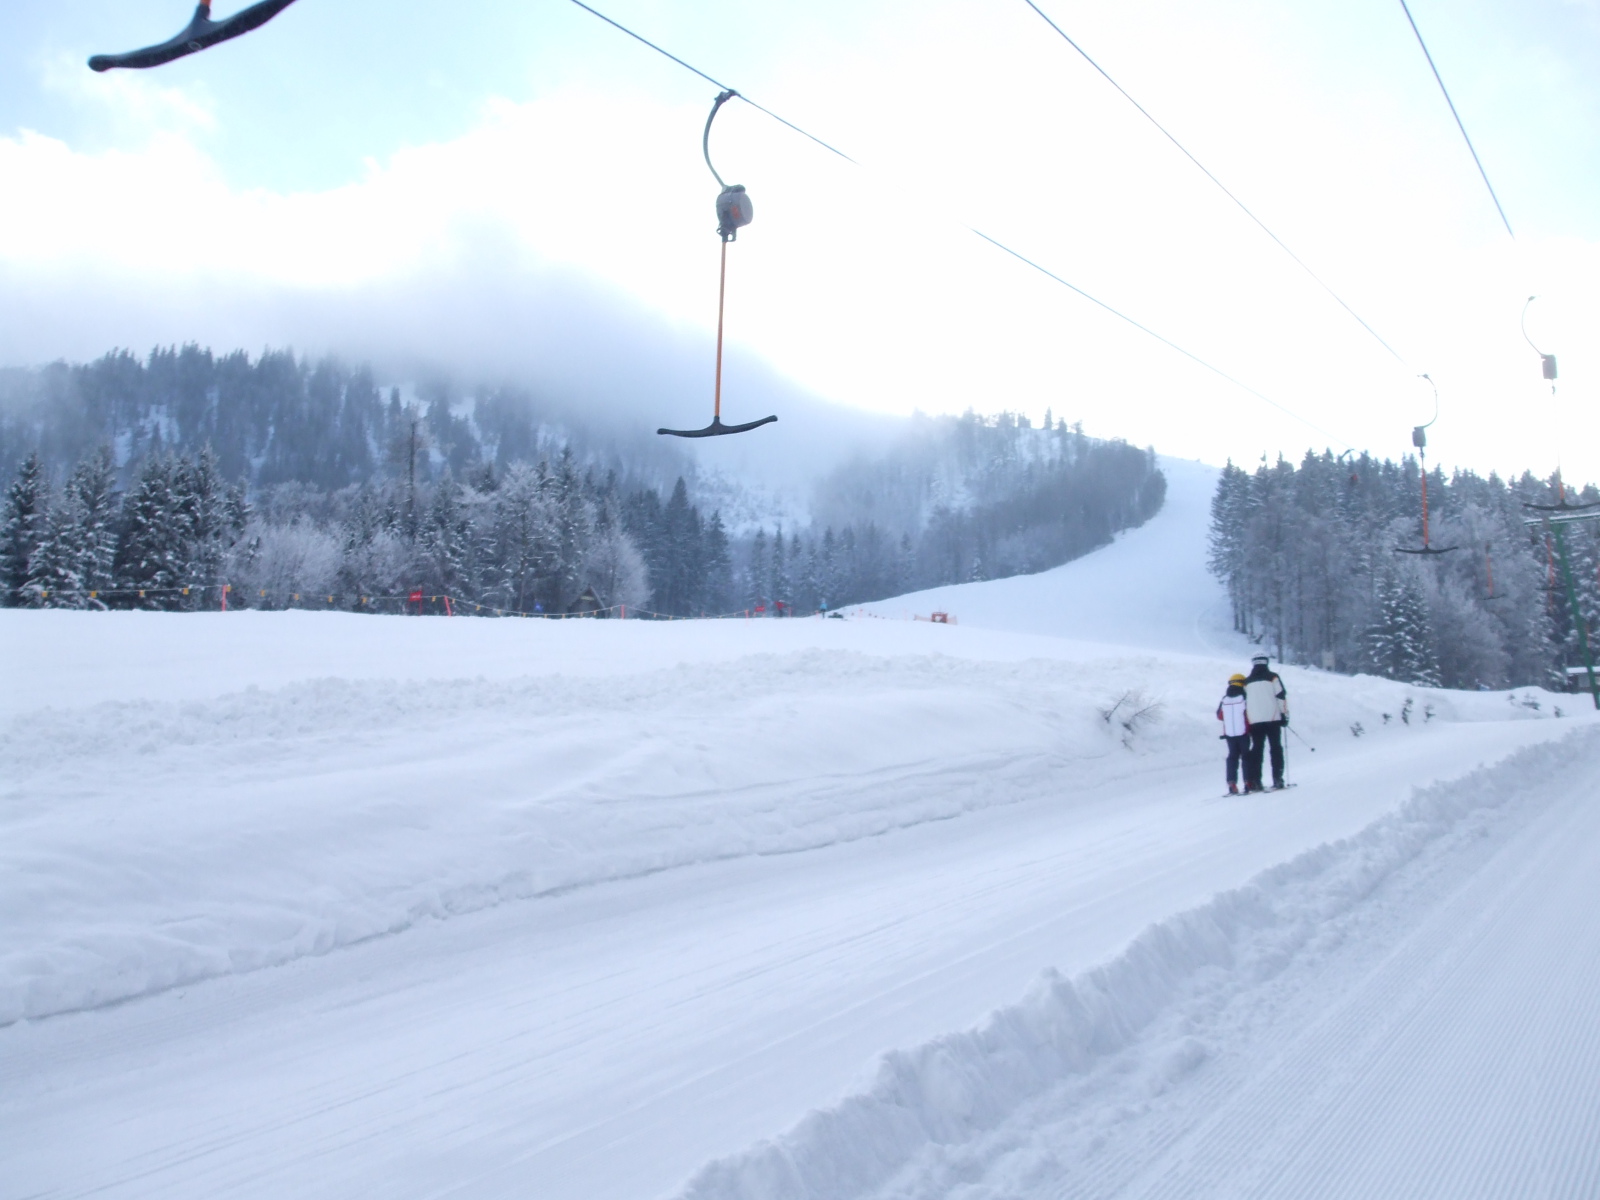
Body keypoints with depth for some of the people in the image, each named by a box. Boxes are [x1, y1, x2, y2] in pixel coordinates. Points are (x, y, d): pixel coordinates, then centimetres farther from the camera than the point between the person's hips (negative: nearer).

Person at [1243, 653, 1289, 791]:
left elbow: (1244, 702, 14)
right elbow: (1281, 696, -5)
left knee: (1256, 750, 5)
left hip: (1254, 721, 3)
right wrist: (1285, 715, -1)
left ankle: (1253, 781, -3)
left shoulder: (1247, 682, 12)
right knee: (1276, 749, 3)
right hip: (1273, 718, -3)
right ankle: (1277, 779, -3)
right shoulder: (1272, 677, 2)